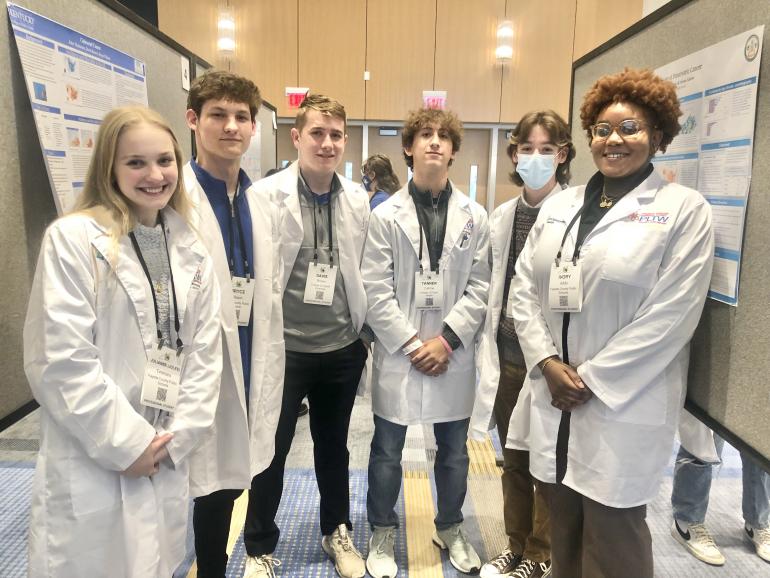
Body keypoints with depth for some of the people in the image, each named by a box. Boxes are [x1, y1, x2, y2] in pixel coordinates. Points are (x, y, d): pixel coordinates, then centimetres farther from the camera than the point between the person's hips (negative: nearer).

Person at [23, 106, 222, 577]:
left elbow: (205, 351, 5)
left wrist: (176, 438, -4)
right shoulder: (73, 238, -10)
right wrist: (126, 443, -13)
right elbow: (59, 361, -15)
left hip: (167, 462, 5)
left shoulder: (191, 250, 6)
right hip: (91, 468, -4)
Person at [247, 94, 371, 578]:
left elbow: (364, 270, 9)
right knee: (271, 449, 12)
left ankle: (338, 532, 42)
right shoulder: (266, 196, -10)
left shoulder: (358, 199, 3)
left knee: (334, 445, 20)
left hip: (343, 348, 4)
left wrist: (364, 331, 10)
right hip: (283, 348, -3)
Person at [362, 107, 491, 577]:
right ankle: (383, 533, 34)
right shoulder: (386, 215, -3)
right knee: (387, 453, 12)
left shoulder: (475, 217, 3)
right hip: (399, 353, -2)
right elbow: (376, 291, -7)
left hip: (454, 355, 2)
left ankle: (450, 528, 40)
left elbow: (479, 288, 0)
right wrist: (411, 344, -12)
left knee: (454, 452, 16)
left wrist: (447, 339, -10)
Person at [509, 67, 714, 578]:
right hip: (553, 396, 5)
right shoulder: (559, 205, 8)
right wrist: (547, 363, -7)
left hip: (623, 407, -4)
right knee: (564, 529, 18)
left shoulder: (684, 209, -6)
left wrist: (592, 380, -13)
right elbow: (524, 288, 6)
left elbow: (670, 315, -13)